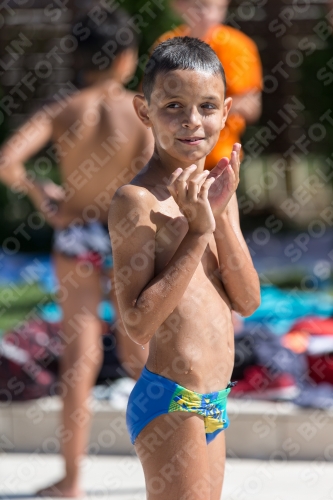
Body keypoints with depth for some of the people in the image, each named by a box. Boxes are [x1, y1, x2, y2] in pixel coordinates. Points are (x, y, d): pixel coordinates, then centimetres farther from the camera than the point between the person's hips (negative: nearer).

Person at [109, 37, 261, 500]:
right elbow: (139, 323, -20)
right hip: (168, 404, -8)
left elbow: (248, 301, 2)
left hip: (212, 404, 8)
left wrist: (222, 215, -9)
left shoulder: (213, 190, 10)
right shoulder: (137, 200, -15)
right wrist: (197, 232, -21)